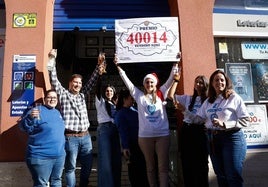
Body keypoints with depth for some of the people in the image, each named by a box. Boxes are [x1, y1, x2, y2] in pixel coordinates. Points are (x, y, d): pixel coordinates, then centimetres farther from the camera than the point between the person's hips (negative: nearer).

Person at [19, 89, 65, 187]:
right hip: (41, 156, -7)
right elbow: (24, 127, -16)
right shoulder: (38, 110, -7)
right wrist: (30, 118, -33)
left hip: (59, 156, 7)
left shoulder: (57, 112, 13)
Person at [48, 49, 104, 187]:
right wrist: (52, 60, -12)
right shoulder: (63, 93, 4)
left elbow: (91, 81, 12)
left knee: (87, 166, 12)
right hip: (70, 137, -5)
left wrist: (98, 67, 0)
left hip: (85, 136, 5)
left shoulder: (82, 94, 15)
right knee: (70, 167, 5)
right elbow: (54, 79, -5)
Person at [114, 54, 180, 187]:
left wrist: (175, 64, -1)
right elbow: (127, 81, 4)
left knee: (163, 167, 3)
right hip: (145, 136, 0)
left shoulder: (161, 94, 8)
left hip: (163, 134, 0)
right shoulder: (139, 95, 7)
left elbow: (170, 79, 5)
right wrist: (119, 67, 1)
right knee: (150, 166, 12)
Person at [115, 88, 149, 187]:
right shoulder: (120, 114, -8)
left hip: (140, 142, 7)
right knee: (134, 168, 3)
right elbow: (123, 132, -14)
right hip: (132, 145, -7)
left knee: (143, 166, 12)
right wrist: (125, 147, -19)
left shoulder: (133, 109, 10)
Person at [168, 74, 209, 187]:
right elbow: (170, 95, 13)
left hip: (200, 131, -3)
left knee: (201, 162, 4)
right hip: (186, 131, 4)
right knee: (187, 162, 9)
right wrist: (176, 80, 13)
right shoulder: (187, 98, 14)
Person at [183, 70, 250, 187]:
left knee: (233, 177, 1)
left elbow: (245, 120, -12)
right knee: (220, 175, 16)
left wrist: (224, 124, -21)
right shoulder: (208, 101, 9)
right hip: (212, 139, 5)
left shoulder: (234, 98, -7)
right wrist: (184, 110, -3)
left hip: (232, 138, -5)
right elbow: (198, 119, 7)